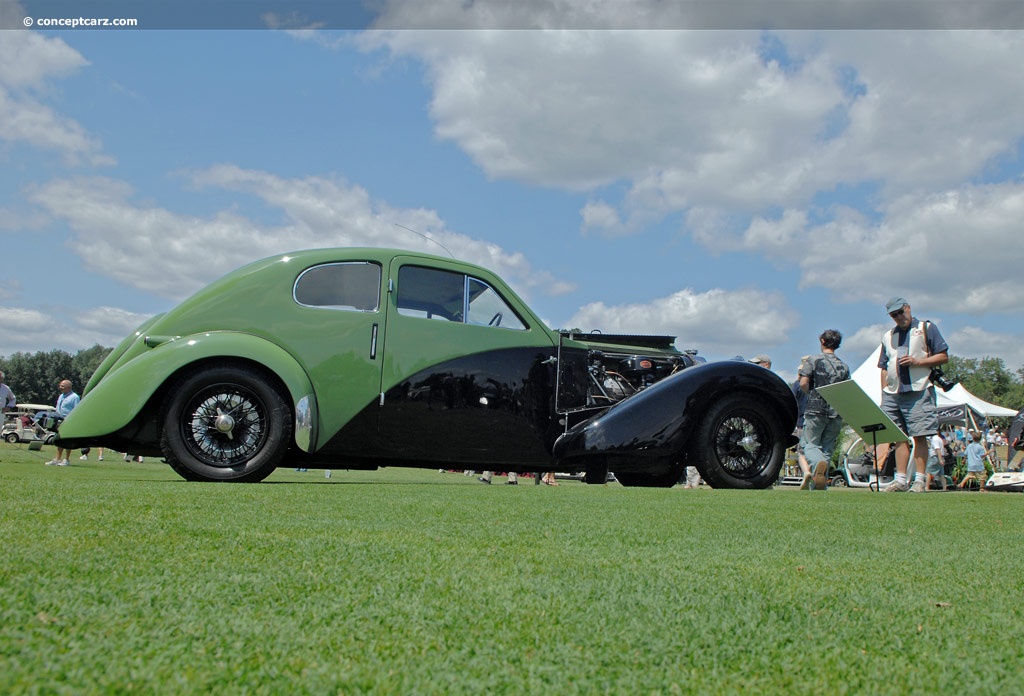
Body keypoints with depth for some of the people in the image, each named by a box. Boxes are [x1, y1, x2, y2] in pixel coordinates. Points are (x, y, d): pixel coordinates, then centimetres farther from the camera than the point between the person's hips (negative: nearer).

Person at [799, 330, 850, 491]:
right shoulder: (844, 366, 13)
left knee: (810, 445, 2)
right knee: (827, 449, 10)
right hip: (836, 412, 3)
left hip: (815, 410, -3)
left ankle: (819, 463, -31)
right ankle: (820, 486, 7)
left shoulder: (813, 360, 1)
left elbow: (803, 383, -9)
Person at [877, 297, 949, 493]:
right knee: (899, 437, 3)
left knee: (920, 436, -6)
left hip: (919, 391, -4)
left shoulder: (926, 328, 6)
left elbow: (943, 357, 1)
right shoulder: (888, 336, 20)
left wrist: (917, 361, -11)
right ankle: (900, 479, 5)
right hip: (893, 393, 5)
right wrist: (884, 392, 10)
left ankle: (919, 480, -4)